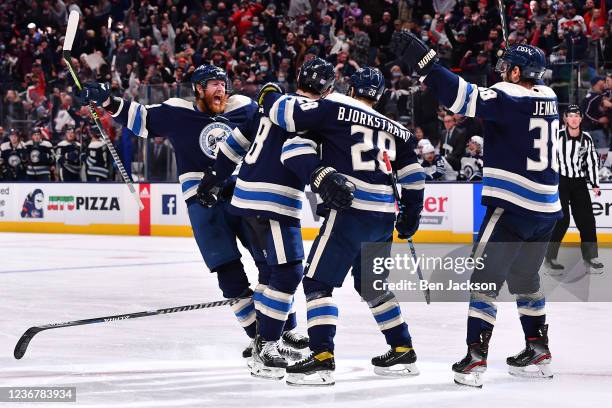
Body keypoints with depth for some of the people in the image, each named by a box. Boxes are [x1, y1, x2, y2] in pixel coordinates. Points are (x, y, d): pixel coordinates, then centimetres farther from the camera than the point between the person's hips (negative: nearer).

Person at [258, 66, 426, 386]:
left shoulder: (335, 108, 1)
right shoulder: (394, 129, 19)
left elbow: (288, 113, -4)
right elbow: (413, 175, 22)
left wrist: (268, 96, 16)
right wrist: (410, 214, 34)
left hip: (350, 212, -6)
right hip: (384, 218, 6)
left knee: (317, 282, -3)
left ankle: (322, 359, -15)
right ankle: (403, 353, 26)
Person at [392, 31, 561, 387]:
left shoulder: (508, 97, -12)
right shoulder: (547, 98, 10)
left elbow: (465, 97, -25)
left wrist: (422, 61, -24)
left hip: (512, 206, -7)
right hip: (546, 210, 7)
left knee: (486, 278, -4)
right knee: (525, 278, 23)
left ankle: (476, 358, -11)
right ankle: (539, 353, 27)